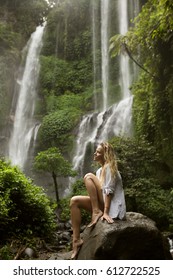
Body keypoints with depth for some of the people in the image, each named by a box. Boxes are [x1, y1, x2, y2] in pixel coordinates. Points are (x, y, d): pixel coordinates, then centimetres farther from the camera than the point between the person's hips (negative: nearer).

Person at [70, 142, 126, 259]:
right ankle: (77, 239, -9)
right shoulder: (100, 170, 19)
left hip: (112, 206, -8)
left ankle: (97, 212, -18)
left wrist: (105, 212, -25)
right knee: (74, 201, -6)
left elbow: (109, 191, -18)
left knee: (89, 176, -16)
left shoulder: (109, 167, -8)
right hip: (102, 204, 8)